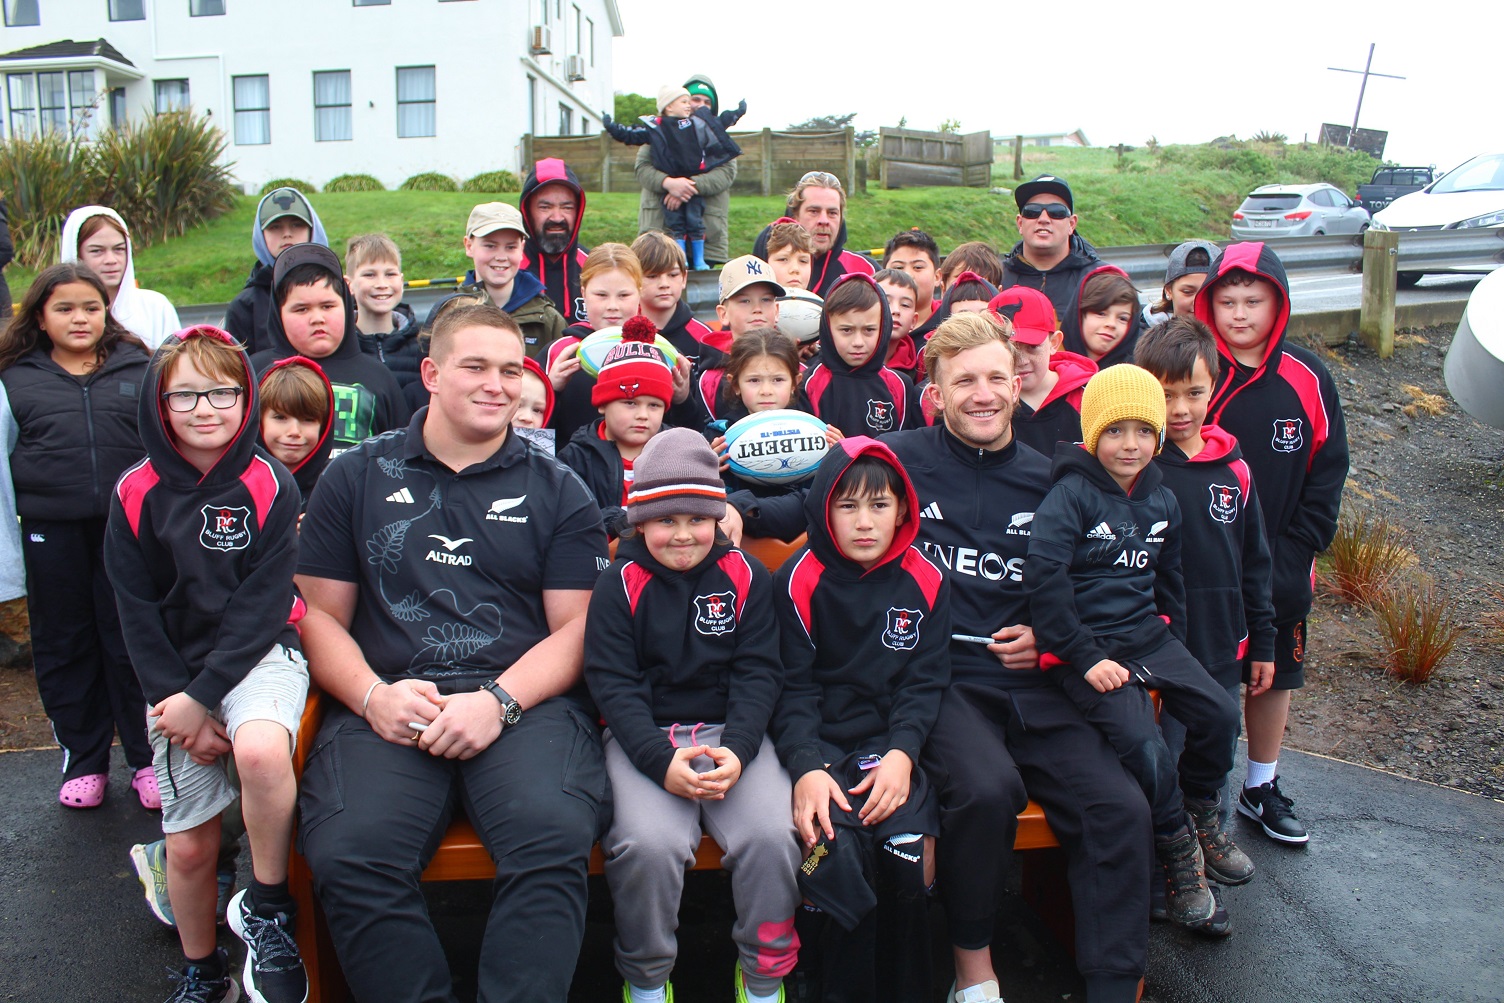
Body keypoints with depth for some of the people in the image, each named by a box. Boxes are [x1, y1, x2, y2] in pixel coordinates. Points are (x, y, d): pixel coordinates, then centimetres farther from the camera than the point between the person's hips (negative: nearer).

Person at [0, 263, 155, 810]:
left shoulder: (136, 368, 7)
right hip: (51, 533, 1)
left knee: (132, 643, 5)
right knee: (64, 646, 10)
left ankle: (147, 759, 16)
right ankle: (83, 761, 23)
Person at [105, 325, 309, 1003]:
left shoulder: (268, 485, -7)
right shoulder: (136, 495, 1)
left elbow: (265, 603, -11)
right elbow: (137, 612, 1)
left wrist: (202, 697, -17)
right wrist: (174, 702, -8)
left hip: (258, 655, -2)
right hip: (174, 674, 3)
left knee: (261, 750, -35)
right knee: (190, 845, 4)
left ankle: (267, 907, -10)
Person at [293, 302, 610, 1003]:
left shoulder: (557, 490, 16)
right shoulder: (356, 478, 18)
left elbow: (576, 625, 8)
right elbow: (321, 615, 14)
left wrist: (499, 701, -9)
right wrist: (374, 695, -6)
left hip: (526, 701, 0)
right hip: (388, 703, 1)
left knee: (554, 839, -31)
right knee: (348, 856, -28)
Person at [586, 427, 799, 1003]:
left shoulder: (746, 577, 5)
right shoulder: (620, 584, 2)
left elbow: (758, 673, 1)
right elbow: (611, 681, -4)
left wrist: (737, 750, -16)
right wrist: (662, 760, -19)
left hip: (732, 732, 1)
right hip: (645, 737, -1)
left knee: (771, 836, -24)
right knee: (650, 843, -28)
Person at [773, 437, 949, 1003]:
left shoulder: (925, 582, 5)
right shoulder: (800, 580, -2)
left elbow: (925, 681, 4)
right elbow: (793, 685, -4)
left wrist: (902, 753, -13)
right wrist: (806, 767, -20)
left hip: (891, 738, 2)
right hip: (818, 739, -2)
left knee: (907, 842, -24)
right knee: (837, 849, -27)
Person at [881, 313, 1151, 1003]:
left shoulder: (1044, 479, 15)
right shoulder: (901, 461, 3)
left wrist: (1046, 636, 8)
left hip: (1030, 684, 4)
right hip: (941, 678, -4)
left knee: (1121, 809, -17)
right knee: (986, 788, -32)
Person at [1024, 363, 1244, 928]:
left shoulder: (1161, 501, 12)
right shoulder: (1071, 494, -11)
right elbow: (1042, 575, -21)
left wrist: (1175, 645, 16)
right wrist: (1085, 658, -20)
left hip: (1148, 634, 7)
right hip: (1087, 647, -7)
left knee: (1220, 714, -7)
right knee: (1143, 744, -21)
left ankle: (1200, 817, 19)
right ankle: (1179, 853, 4)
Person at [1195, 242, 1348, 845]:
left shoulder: (1306, 377, -2)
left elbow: (1328, 468, 2)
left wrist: (1300, 546, -7)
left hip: (1281, 566, 3)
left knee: (1275, 673, 16)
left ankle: (1262, 788, 34)